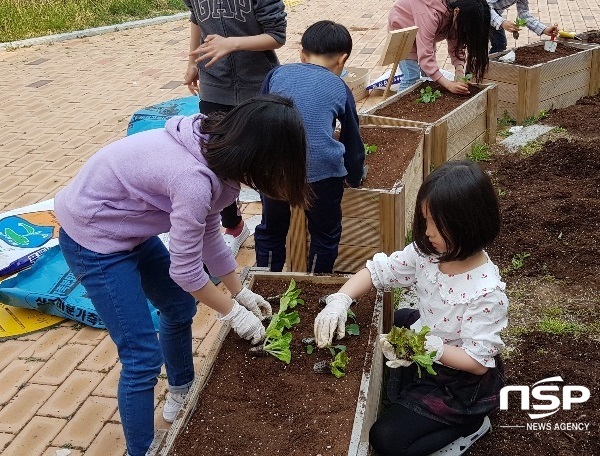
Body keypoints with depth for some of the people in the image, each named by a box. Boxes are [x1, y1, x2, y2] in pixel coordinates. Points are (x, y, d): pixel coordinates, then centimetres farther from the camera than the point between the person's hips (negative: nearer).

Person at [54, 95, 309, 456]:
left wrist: (241, 293, 11)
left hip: (127, 229, 9)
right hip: (92, 236, -9)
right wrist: (233, 312, -8)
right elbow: (186, 270, -23)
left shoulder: (215, 148, -6)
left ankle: (181, 393, 46)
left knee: (180, 308, 21)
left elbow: (209, 234, 5)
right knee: (143, 356, -7)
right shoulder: (194, 179, -34)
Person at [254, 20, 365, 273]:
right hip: (321, 172, -2)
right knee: (325, 236, 22)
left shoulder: (278, 73, 17)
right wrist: (354, 179, 39)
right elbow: (352, 140, 22)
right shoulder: (340, 88, 15)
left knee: (271, 230, 26)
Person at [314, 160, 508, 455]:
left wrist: (429, 347, -41)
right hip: (425, 348, 8)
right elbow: (378, 270, -8)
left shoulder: (486, 292, -33)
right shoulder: (426, 253, -14)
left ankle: (469, 424, 8)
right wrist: (340, 301, -23)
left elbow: (478, 361, -28)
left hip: (459, 380, -7)